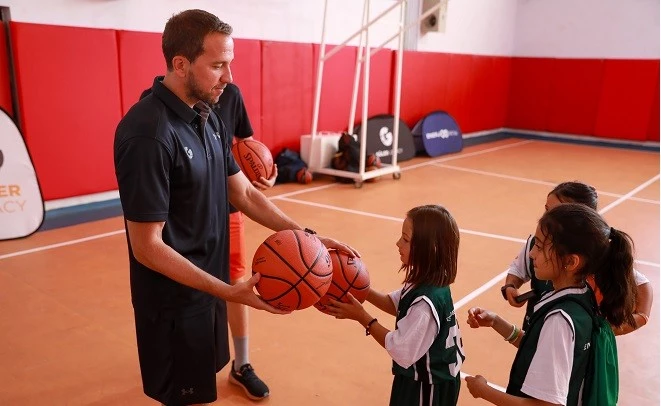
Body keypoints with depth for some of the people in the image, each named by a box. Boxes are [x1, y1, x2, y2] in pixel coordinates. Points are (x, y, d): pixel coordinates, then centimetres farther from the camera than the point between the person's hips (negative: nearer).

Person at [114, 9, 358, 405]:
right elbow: (147, 247, -23)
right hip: (176, 302, -7)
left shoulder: (207, 117, 3)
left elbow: (244, 193, 5)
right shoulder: (148, 134, -25)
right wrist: (227, 291, -26)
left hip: (207, 287, 8)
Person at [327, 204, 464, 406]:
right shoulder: (429, 282, -7)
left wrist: (362, 317, -24)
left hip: (427, 387, -8)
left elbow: (401, 351, -29)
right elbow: (396, 303, 6)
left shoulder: (426, 303, -36)